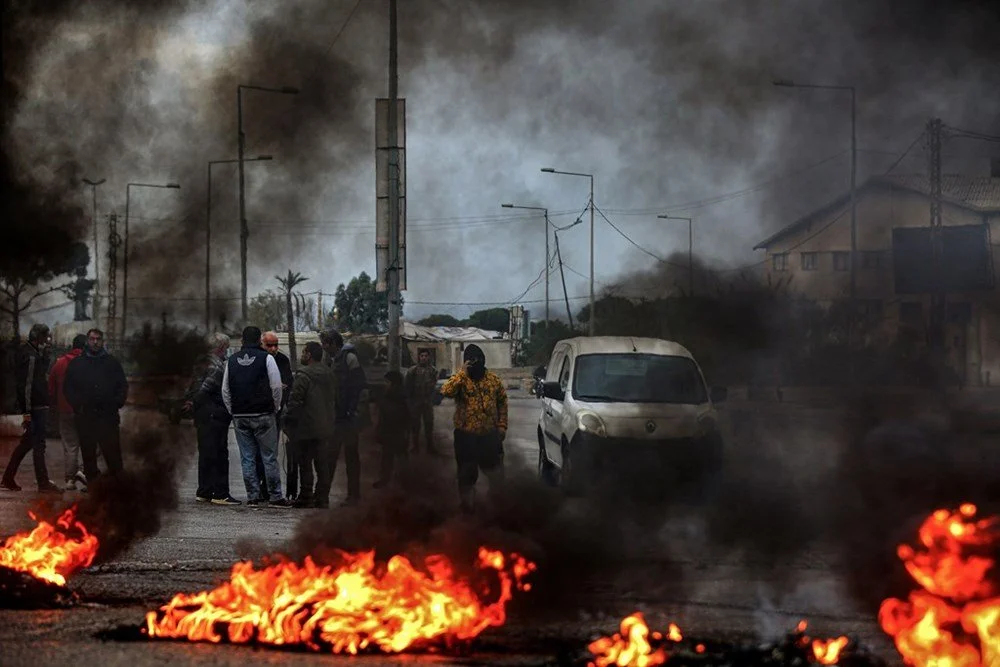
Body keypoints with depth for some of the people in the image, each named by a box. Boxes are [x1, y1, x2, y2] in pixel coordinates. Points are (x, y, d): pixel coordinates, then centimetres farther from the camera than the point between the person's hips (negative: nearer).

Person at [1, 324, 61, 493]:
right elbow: (25, 385, -20)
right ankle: (43, 482, -2)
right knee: (38, 444, -6)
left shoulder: (36, 353, 16)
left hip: (39, 405, 10)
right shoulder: (29, 355, -15)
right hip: (34, 407, -10)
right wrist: (26, 411, -21)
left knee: (27, 442, 15)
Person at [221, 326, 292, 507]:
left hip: (240, 416, 4)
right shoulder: (266, 358, -6)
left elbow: (225, 391, 9)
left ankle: (253, 496, 7)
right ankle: (275, 496, 0)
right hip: (263, 415, -4)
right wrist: (276, 408, 7)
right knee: (269, 457, 0)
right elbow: (276, 386, -7)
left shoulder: (231, 360, 7)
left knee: (247, 458, 7)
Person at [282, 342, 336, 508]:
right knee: (323, 464, 11)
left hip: (307, 428, -7)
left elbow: (295, 401, -17)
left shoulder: (304, 375, -14)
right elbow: (335, 399, 18)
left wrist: (288, 422, -8)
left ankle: (306, 496, 0)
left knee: (305, 463, 0)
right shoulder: (329, 374, 11)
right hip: (326, 427, 7)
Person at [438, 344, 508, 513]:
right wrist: (463, 372, -31)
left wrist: (502, 426, 5)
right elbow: (446, 391, -29)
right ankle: (467, 504, 22)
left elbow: (502, 401, 10)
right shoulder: (460, 380, -8)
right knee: (467, 473, 7)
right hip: (466, 435, -3)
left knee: (495, 471, 13)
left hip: (490, 433, 3)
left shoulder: (493, 378, 2)